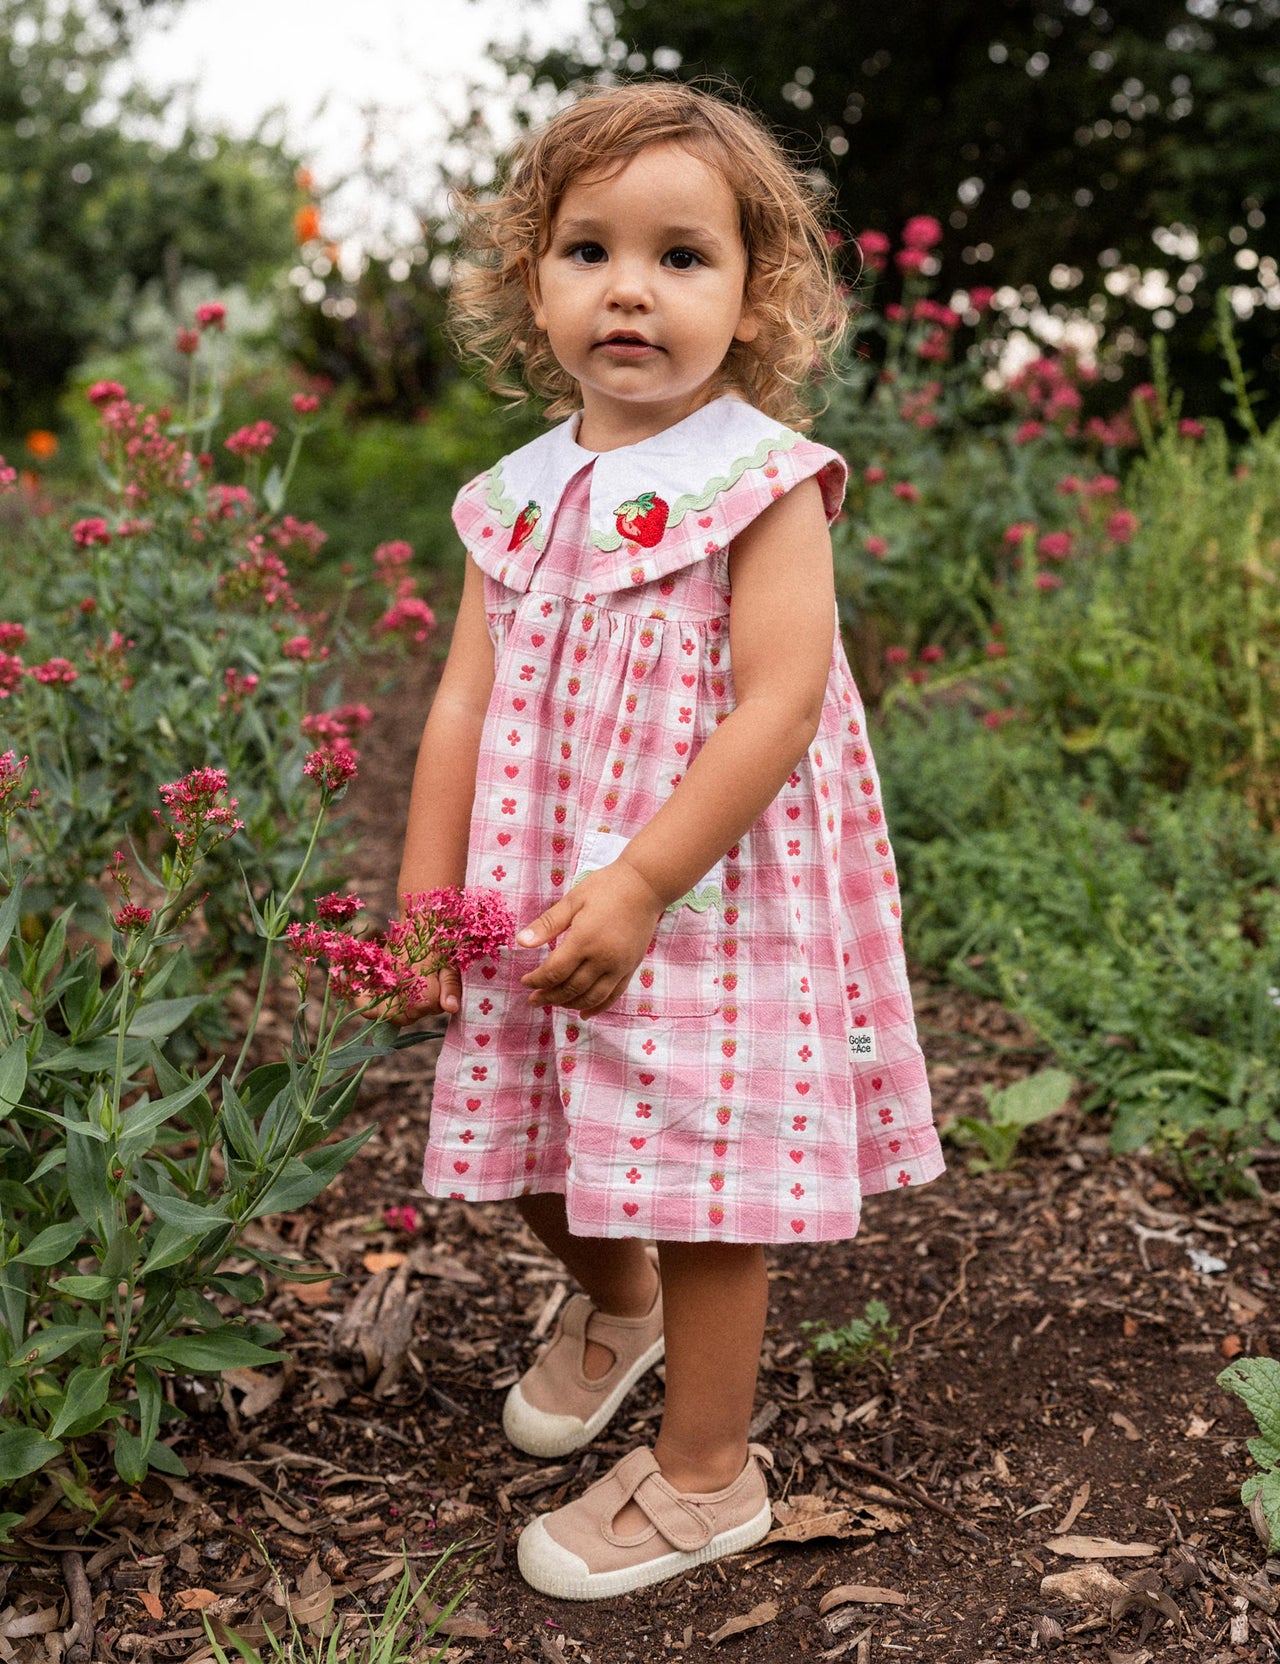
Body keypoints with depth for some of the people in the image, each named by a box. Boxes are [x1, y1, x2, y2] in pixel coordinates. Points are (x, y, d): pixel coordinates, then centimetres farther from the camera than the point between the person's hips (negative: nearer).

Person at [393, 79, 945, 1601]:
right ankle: (615, 1305, 50)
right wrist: (423, 904, 2)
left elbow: (780, 704, -19)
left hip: (709, 900, -5)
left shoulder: (761, 479, -11)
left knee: (699, 1174, 3)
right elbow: (465, 706, 7)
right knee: (543, 1153, 17)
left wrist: (641, 886, -23)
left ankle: (706, 1476, 23)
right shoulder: (519, 496, 6)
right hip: (537, 902, 6)